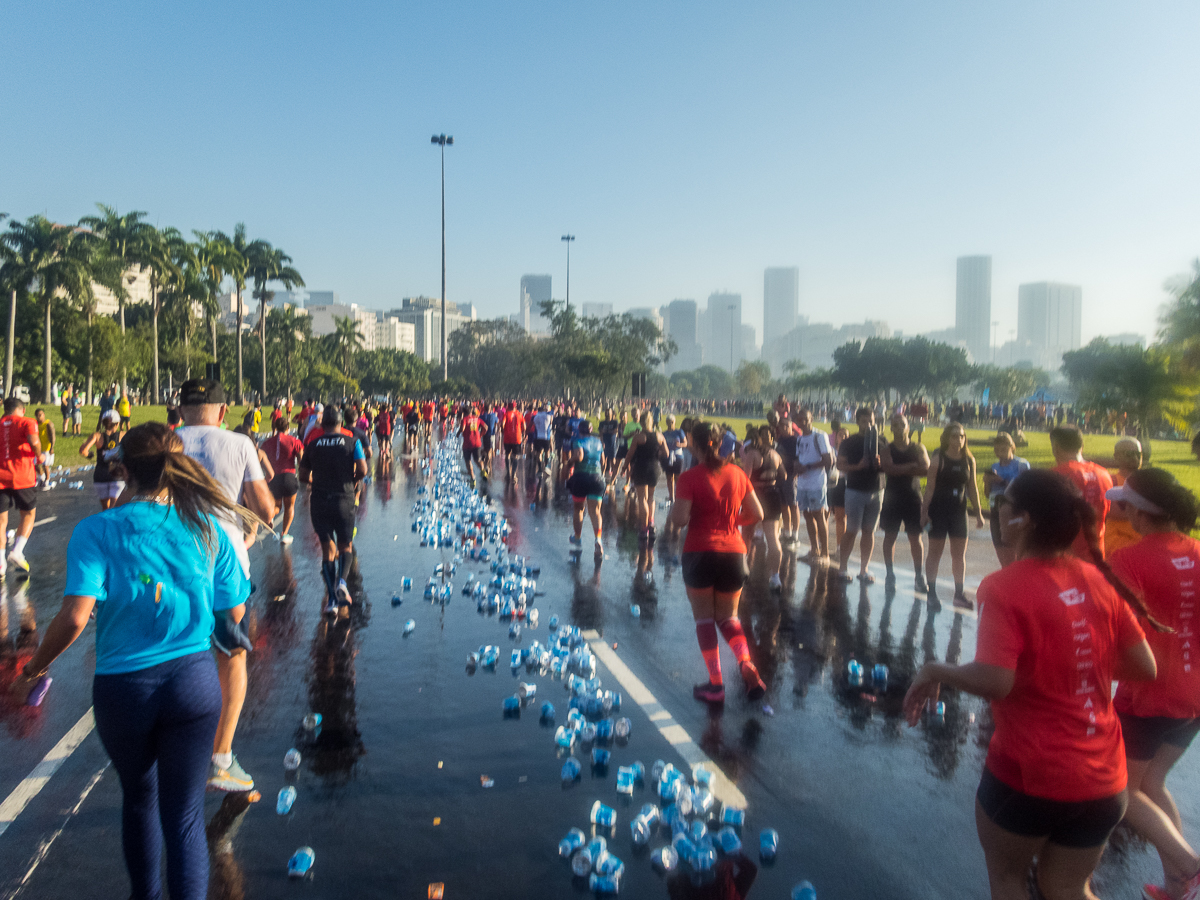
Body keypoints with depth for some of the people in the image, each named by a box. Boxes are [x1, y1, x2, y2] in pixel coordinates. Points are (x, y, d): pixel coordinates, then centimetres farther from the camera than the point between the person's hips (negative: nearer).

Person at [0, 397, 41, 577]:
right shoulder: (27, 422, -1)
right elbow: (34, 442, -20)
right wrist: (39, 456, -3)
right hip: (22, 478, -3)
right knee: (28, 514, 15)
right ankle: (17, 552, -1)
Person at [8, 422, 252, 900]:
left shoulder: (96, 531, -10)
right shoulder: (207, 530, -4)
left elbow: (75, 617, -19)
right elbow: (233, 615, 0)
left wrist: (33, 670, -1)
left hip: (123, 688, 1)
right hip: (193, 682, 0)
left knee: (139, 796, 27)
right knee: (185, 816, 10)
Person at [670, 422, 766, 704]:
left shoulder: (690, 478, -10)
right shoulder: (737, 473, 3)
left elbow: (678, 519, -17)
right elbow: (756, 514, 6)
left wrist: (677, 508, 4)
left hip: (700, 553, -4)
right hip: (733, 553, 4)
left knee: (704, 618, 9)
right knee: (728, 617, 17)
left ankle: (716, 684, 10)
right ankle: (746, 664, -7)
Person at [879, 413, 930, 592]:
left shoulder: (918, 449, 5)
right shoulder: (886, 449, 1)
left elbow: (925, 470, -10)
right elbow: (889, 468, -16)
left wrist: (900, 470, -17)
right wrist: (912, 466, -14)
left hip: (913, 497, 0)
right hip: (892, 497, 0)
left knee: (915, 538, 2)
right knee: (890, 536, 5)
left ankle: (919, 576, 8)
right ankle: (889, 573, 17)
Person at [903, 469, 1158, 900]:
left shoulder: (1004, 588, -19)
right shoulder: (1099, 581, -2)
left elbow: (994, 682, -28)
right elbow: (1144, 667, 2)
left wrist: (935, 672, -12)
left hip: (1028, 774, -5)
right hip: (1103, 782, 6)